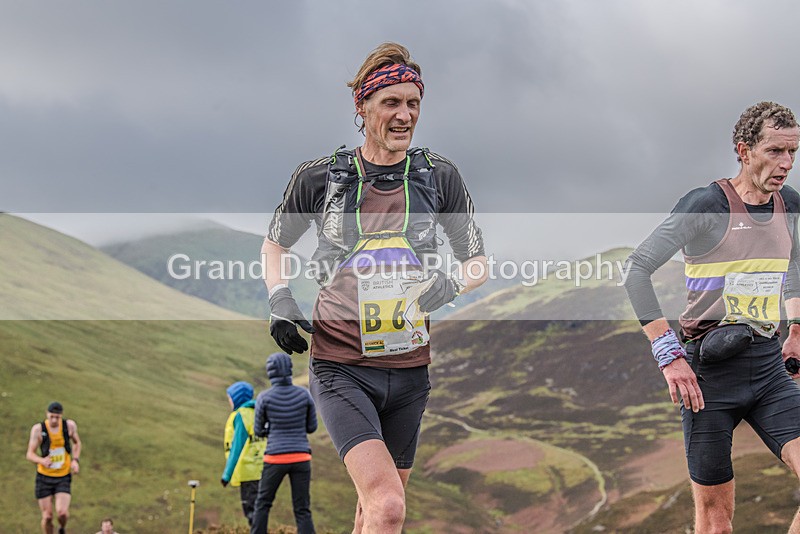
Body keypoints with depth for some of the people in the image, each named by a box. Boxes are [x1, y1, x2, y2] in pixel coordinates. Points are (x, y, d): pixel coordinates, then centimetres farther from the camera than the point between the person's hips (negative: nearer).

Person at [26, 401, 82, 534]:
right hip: (44, 477, 0)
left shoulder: (69, 425, -6)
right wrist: (42, 460, -34)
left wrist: (76, 460, -2)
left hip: (63, 477, 0)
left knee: (62, 513, -18)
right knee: (47, 517, 0)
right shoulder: (38, 429, -12)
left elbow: (77, 442, 14)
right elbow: (30, 454, -13)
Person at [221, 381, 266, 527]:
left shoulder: (240, 415, -8)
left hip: (248, 471, -8)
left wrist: (227, 474, -10)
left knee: (251, 509, -7)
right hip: (262, 470, 8)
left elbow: (237, 447, -12)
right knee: (257, 510, 12)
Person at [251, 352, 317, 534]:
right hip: (301, 458, 2)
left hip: (276, 459, -2)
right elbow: (312, 427, 9)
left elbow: (259, 431, 5)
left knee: (263, 503, 20)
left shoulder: (264, 397, -7)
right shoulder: (304, 393, -1)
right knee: (302, 510, 6)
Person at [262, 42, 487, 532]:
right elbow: (275, 244, 14)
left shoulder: (439, 176, 1)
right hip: (341, 367, -3)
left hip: (409, 368, 3)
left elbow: (479, 263, 8)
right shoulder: (320, 177, -3)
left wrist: (453, 283, -14)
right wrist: (280, 299, -4)